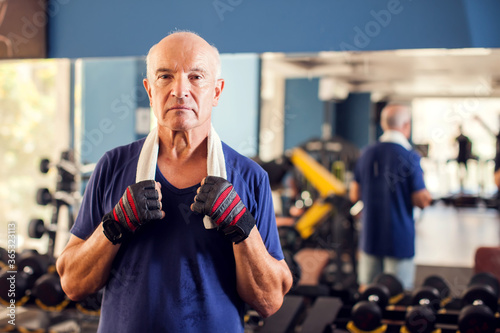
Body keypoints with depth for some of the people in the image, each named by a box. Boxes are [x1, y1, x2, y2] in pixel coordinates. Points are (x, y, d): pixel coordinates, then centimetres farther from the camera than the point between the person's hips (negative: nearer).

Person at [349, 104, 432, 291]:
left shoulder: (367, 154, 4)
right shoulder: (410, 157, -13)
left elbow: (354, 195, 9)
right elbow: (421, 201, -13)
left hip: (370, 238, 5)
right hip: (400, 240, -5)